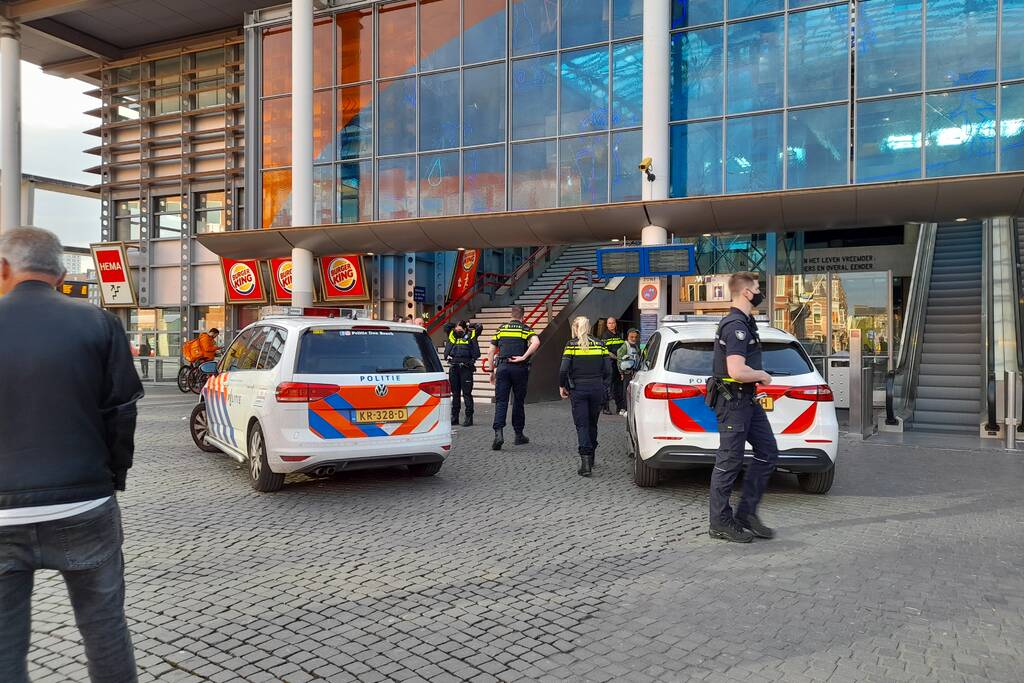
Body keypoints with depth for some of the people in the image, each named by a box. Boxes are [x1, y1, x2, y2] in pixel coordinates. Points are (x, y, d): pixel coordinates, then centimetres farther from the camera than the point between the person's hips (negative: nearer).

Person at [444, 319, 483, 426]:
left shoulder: (471, 335, 4)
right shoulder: (452, 335, 14)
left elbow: (480, 327, 0)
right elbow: (446, 326, 20)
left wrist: (468, 326, 11)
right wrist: (456, 325, 19)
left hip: (466, 368, -4)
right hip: (453, 368, 4)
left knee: (467, 394, -2)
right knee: (455, 394, 11)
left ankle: (469, 417, 2)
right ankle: (454, 417, 18)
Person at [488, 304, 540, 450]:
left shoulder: (501, 329, 13)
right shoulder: (525, 329, 5)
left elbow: (491, 352, 11)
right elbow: (536, 342, -17)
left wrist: (492, 371, 17)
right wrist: (523, 357, -13)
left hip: (502, 367, 1)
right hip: (519, 368, -1)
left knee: (500, 401, -1)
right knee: (518, 402, 12)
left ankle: (498, 432, -19)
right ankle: (519, 435, 20)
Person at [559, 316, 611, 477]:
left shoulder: (572, 345, -4)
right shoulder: (599, 344, 5)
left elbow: (564, 369, -10)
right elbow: (607, 370, 2)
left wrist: (562, 386, 4)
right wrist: (605, 388, 13)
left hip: (578, 389, -3)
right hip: (597, 388, 3)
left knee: (581, 425, -1)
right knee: (592, 424, 18)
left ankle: (585, 460, -14)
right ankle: (590, 458, 30)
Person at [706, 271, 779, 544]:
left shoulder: (743, 322, 15)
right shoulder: (736, 326, -19)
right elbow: (737, 371, -29)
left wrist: (757, 374, 12)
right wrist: (763, 375, -10)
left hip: (748, 400, 10)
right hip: (733, 401, -10)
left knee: (768, 453, 11)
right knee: (729, 462, -2)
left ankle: (746, 513, 17)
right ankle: (720, 523, 10)